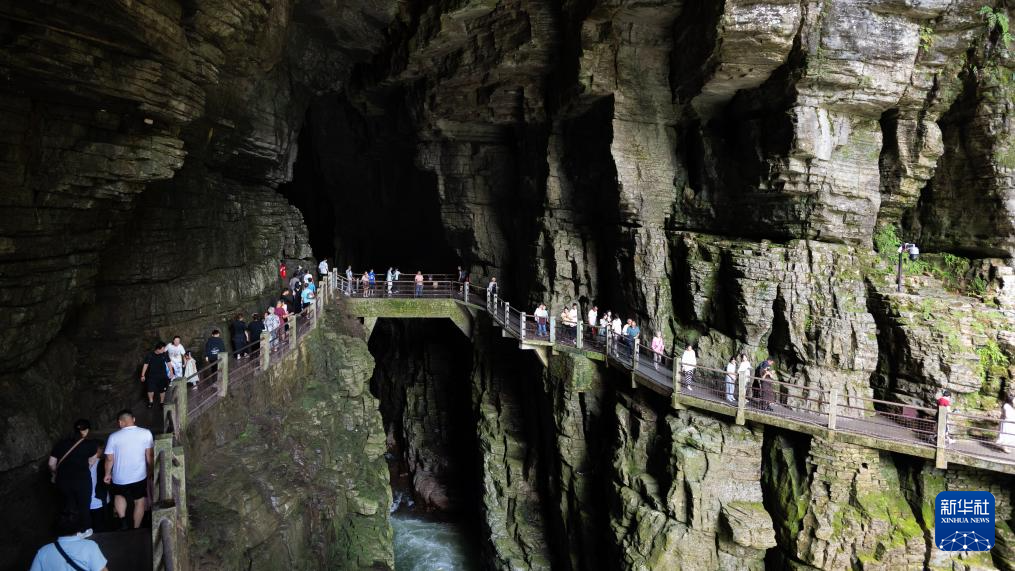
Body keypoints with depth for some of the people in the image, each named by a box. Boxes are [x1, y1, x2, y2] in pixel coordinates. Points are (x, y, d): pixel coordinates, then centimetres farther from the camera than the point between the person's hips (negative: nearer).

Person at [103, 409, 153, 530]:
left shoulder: (113, 437, -11)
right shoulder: (146, 433, -11)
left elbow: (109, 459, -6)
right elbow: (149, 456, -6)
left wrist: (107, 474, 10)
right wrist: (150, 471, 9)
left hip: (120, 478, 0)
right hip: (139, 476, 0)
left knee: (119, 496, 29)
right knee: (139, 501, 17)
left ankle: (122, 519, 11)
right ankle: (136, 529, 23)